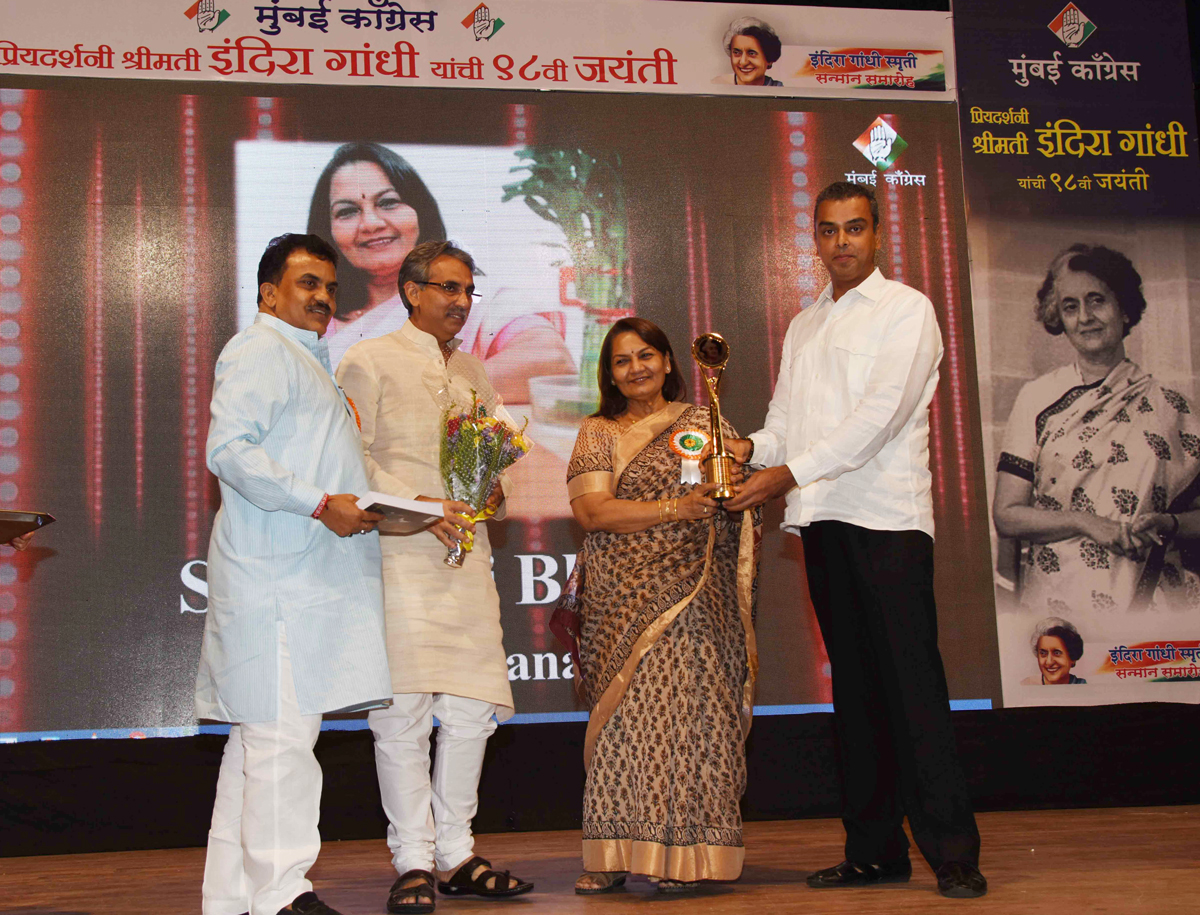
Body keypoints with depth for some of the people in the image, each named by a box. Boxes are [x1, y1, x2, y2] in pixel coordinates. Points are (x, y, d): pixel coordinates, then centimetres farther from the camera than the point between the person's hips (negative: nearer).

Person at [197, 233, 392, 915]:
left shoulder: (309, 361, 27)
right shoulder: (259, 351, -5)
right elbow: (229, 450, -18)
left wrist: (367, 506, 21)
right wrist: (320, 504, -20)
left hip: (309, 573, 10)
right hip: (278, 575, -10)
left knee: (260, 737, 10)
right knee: (282, 735, -10)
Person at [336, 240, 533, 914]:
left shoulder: (475, 374, 22)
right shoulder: (370, 361, 3)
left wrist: (494, 493, 3)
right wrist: (416, 504, -15)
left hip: (466, 553, 6)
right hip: (398, 555, -6)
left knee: (474, 709, 3)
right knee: (402, 711, -8)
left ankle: (457, 856, 15)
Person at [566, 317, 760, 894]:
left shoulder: (703, 424, 11)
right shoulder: (596, 433, 12)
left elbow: (737, 498, 6)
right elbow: (590, 511, -3)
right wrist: (672, 509, -13)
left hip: (690, 595, -1)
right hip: (620, 598, 1)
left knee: (684, 709, -8)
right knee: (624, 715, -2)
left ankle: (686, 854, -3)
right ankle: (616, 853, 3)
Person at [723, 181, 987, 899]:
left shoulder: (906, 309, 2)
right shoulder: (803, 328, 22)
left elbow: (879, 414, -10)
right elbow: (787, 422, 19)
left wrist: (790, 473, -15)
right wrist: (753, 448, -4)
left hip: (887, 516, -6)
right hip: (822, 519, 6)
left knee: (912, 682, -10)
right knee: (854, 684, 6)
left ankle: (952, 851, -7)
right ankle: (875, 849, 10)